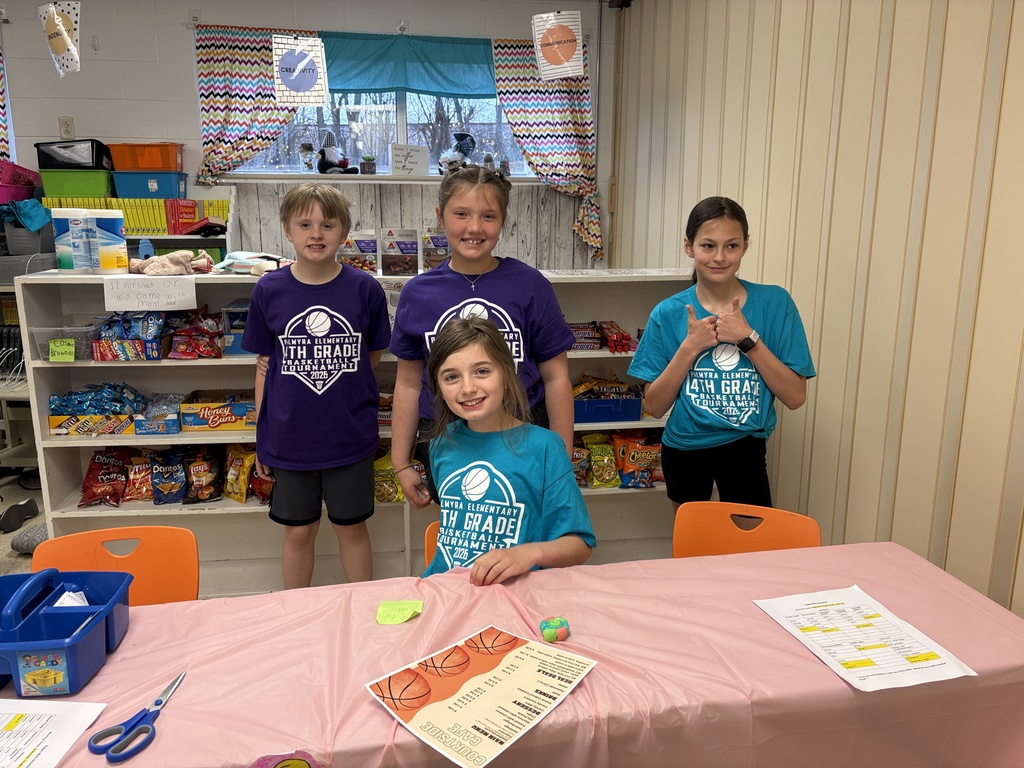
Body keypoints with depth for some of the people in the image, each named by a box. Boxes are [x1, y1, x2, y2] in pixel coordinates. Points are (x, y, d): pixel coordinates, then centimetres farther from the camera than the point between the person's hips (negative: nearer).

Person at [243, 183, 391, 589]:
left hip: (350, 435, -1)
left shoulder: (365, 289, -8)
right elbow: (265, 364, 3)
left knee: (352, 526, 14)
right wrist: (261, 436, 4)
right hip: (289, 437, 1)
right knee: (298, 531, 15)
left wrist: (338, 384, -2)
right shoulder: (269, 290, -4)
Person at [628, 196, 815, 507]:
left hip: (744, 449, -1)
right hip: (684, 451, 1)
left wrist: (748, 338, -21)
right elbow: (656, 406, -9)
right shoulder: (668, 314, -8)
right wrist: (690, 346, -20)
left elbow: (796, 397, -11)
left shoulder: (775, 303, -9)